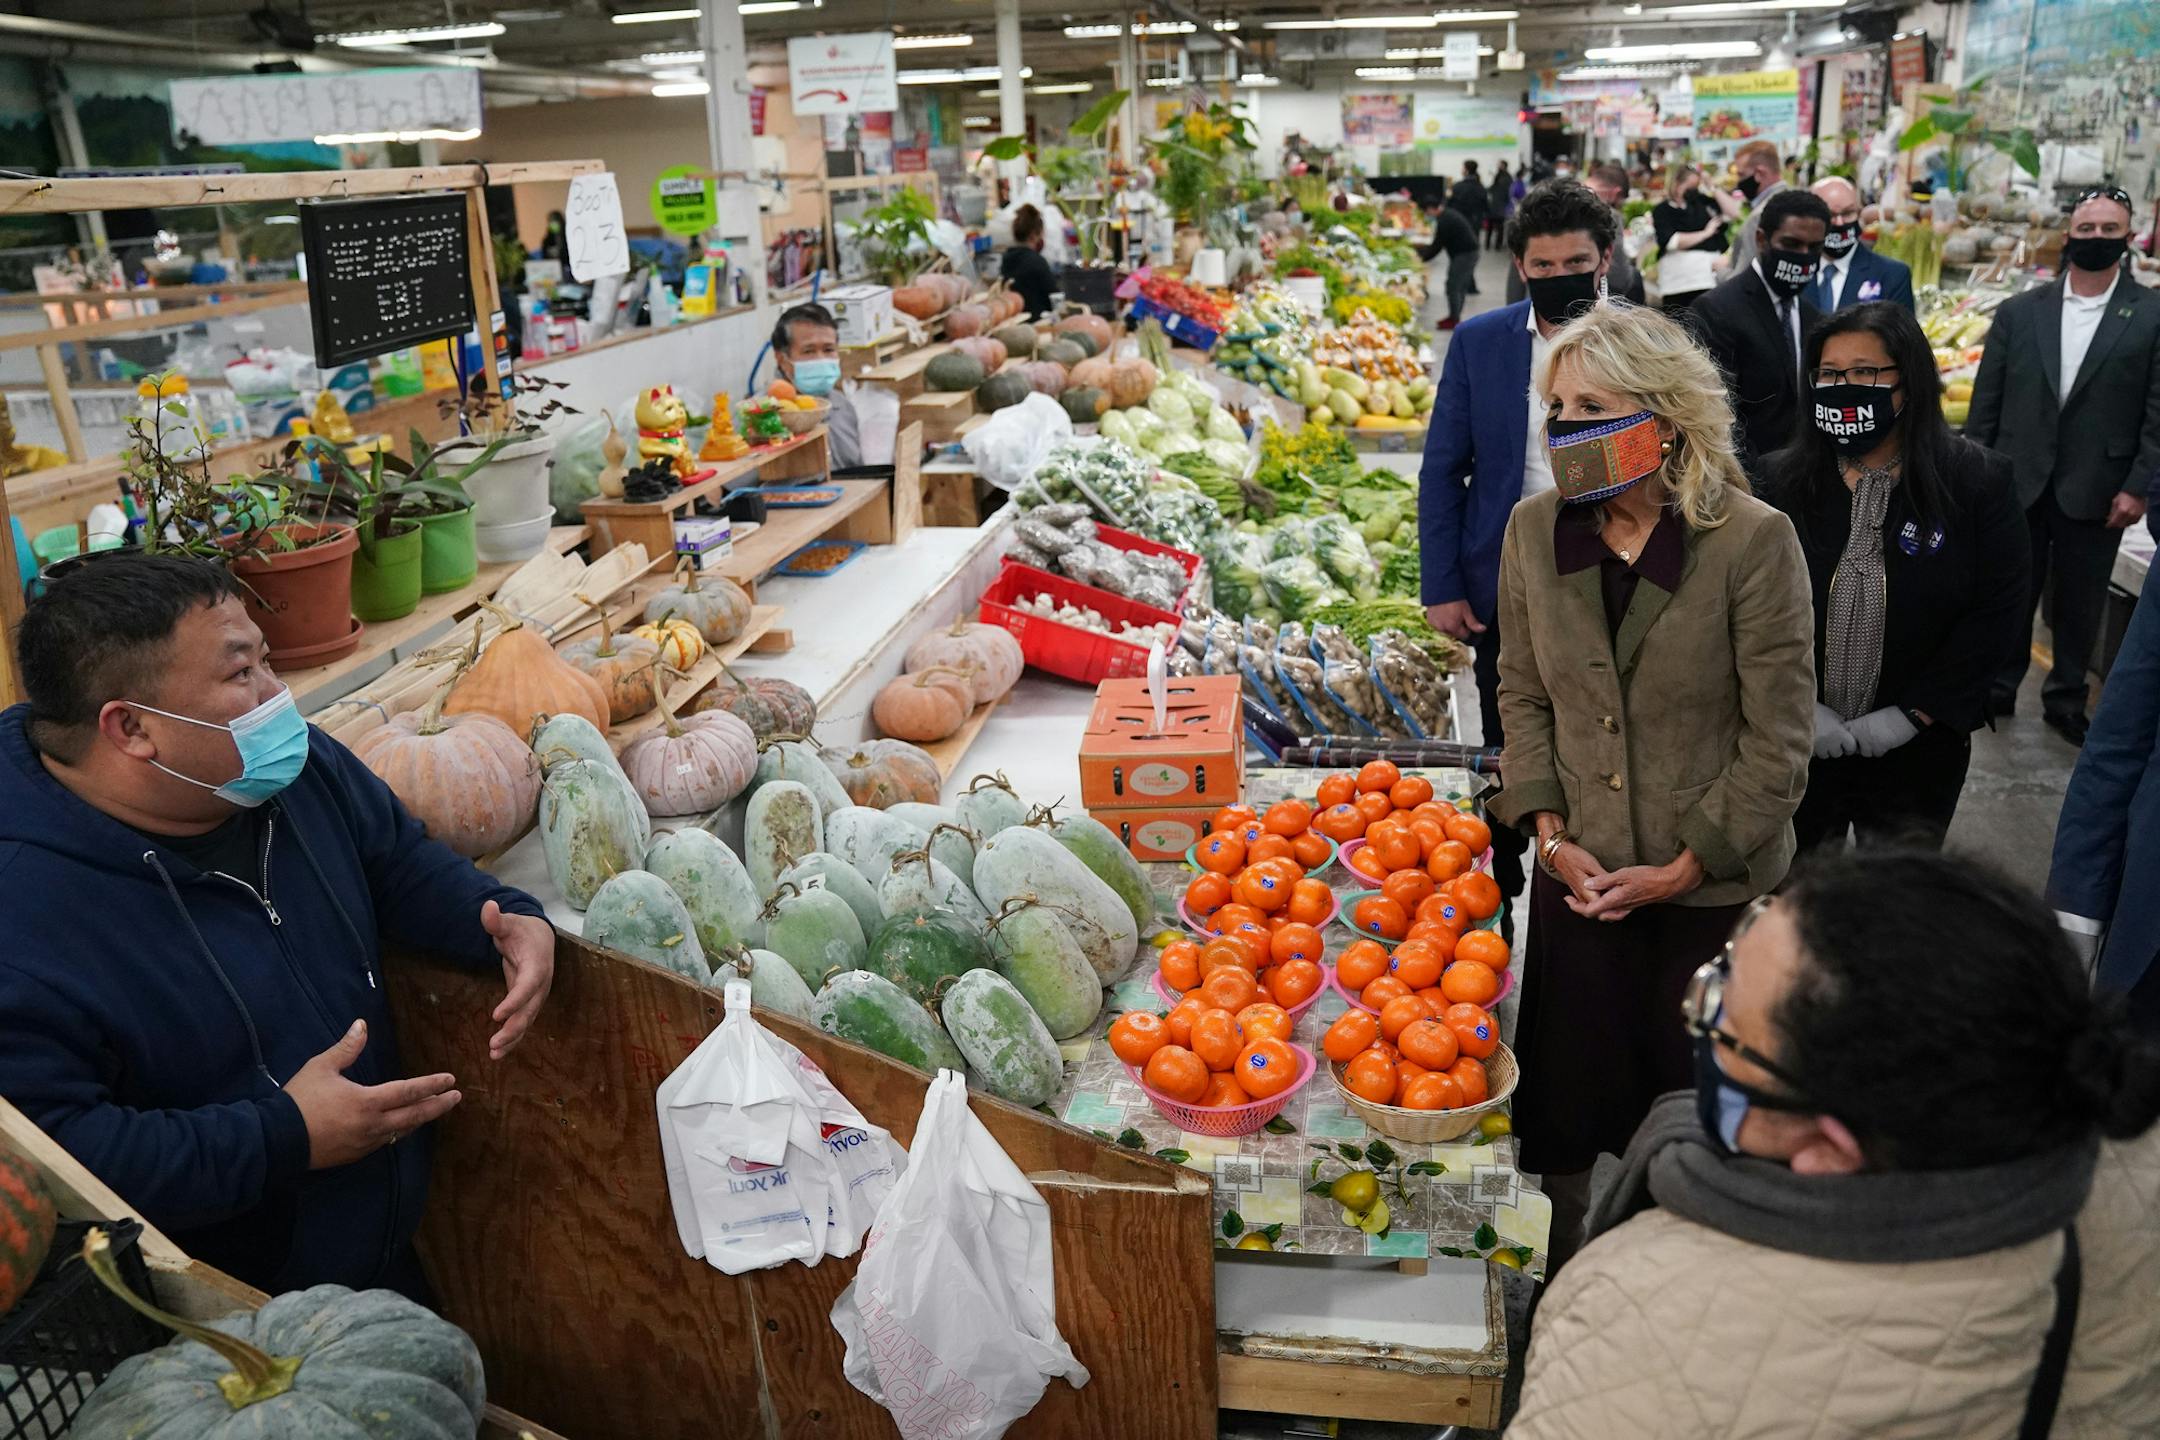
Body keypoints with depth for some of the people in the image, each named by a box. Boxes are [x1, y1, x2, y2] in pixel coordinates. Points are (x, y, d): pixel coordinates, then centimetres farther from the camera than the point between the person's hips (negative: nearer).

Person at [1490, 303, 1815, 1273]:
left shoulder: (1753, 542, -15)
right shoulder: (1533, 531, -2)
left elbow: (1777, 738, -11)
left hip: (1715, 887, -3)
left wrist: (1682, 867, -12)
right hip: (1580, 876, 3)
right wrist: (1550, 832, -4)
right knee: (1568, 1101, 12)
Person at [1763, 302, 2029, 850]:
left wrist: (1913, 714, -14)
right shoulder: (1783, 479, -2)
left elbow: (1996, 610, -9)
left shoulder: (1979, 481, -6)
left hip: (1917, 752, -1)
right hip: (1796, 746, 1)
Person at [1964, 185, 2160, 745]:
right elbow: (1985, 402, 4)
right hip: (2016, 485, 1)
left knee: (2080, 606, 10)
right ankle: (1997, 688, 26)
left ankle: (2066, 700, 26)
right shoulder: (2019, 312, 4)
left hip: (2096, 494, -1)